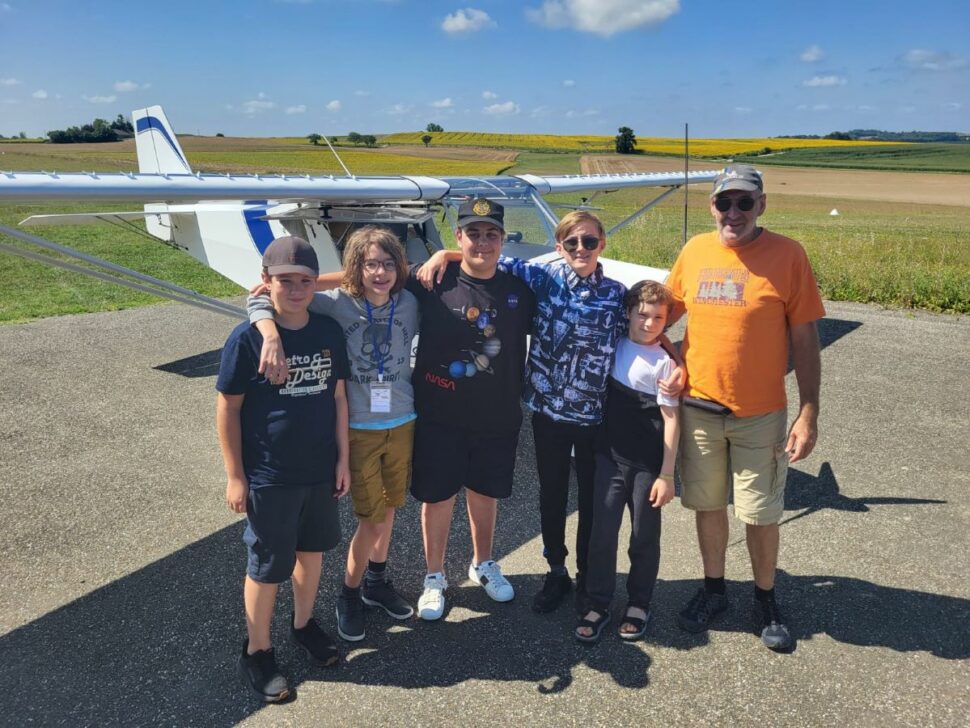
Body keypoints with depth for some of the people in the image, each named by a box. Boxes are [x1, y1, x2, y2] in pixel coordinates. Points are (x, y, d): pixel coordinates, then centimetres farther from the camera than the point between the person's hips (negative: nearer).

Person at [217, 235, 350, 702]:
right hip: (268, 477, -4)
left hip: (320, 471, 4)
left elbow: (338, 396, 5)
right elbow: (227, 408, -10)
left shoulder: (329, 332, -3)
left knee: (312, 549, 20)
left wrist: (343, 458, 6)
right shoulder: (246, 339, -15)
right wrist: (235, 476, -9)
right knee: (266, 566, 9)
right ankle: (256, 652, 29)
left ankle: (303, 624, 43)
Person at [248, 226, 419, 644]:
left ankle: (377, 581, 41)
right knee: (371, 517, 2)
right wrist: (272, 336, -36)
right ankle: (350, 594, 27)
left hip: (402, 424, 4)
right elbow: (260, 299, -19)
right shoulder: (337, 305, -16)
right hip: (359, 429, -4)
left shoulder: (409, 304, -5)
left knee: (388, 507, 18)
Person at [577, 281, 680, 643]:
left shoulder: (664, 362, -7)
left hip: (648, 464, -3)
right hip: (610, 456, 3)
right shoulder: (614, 348, 6)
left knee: (644, 538, 10)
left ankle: (639, 603, 27)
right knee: (602, 533, 3)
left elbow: (671, 419, -8)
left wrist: (666, 474, -11)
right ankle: (598, 604, 15)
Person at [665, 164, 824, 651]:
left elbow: (804, 340, -7)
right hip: (699, 407, 3)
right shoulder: (694, 251, 1)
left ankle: (765, 601, 33)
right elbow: (664, 311, 14)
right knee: (708, 505, 16)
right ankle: (713, 589, 37)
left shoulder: (787, 255, -9)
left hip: (760, 414, -2)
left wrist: (808, 416, -10)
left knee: (761, 513, 10)